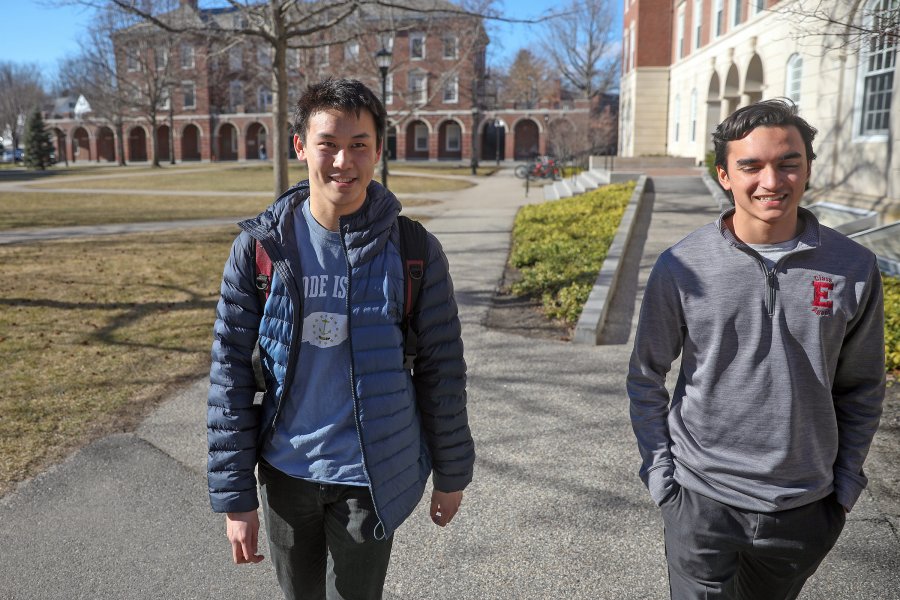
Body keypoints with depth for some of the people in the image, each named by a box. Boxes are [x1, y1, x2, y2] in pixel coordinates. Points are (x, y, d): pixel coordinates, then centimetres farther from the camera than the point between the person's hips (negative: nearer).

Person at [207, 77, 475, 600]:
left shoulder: (414, 251, -11)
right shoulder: (260, 247, -8)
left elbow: (442, 370, -3)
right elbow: (231, 374, -5)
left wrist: (452, 472, 4)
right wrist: (234, 495, -5)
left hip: (371, 478, -2)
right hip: (285, 475, 2)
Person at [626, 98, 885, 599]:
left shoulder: (854, 268, -7)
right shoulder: (681, 268, -12)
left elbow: (861, 387, 5)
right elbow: (646, 379, -2)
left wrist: (846, 481, 6)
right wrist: (660, 474, -4)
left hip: (807, 505, 3)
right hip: (701, 500, -2)